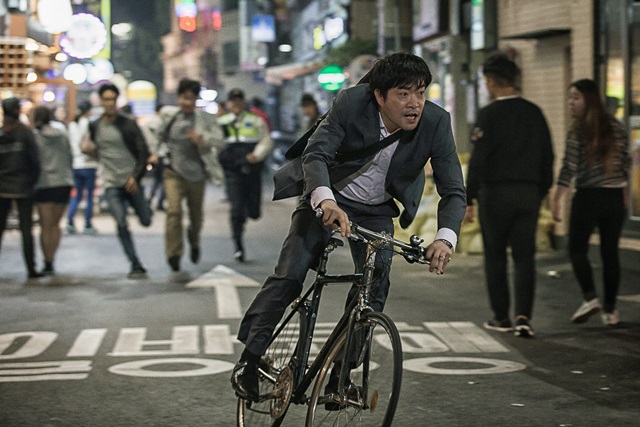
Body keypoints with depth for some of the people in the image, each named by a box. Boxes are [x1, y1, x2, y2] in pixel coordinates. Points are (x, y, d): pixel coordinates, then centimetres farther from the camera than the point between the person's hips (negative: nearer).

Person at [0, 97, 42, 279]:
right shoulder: (25, 132, -8)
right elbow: (34, 159, -9)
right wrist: (33, 180, 4)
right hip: (23, 187, -2)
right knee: (26, 229, 2)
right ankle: (31, 268, 2)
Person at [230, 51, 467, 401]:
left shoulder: (436, 123, -21)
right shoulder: (351, 103, -25)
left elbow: (453, 191, -21)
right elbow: (315, 154, -31)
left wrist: (445, 238, -41)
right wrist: (325, 200, -52)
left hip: (376, 211, 2)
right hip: (328, 199, -2)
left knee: (374, 287, -11)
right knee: (289, 275, -11)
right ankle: (249, 360, 1)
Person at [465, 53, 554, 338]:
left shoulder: (489, 114, -9)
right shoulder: (534, 113, 7)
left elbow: (478, 160, -12)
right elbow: (547, 157, 10)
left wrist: (468, 199, -8)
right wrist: (542, 191, 18)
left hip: (495, 192, -4)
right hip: (528, 193, 4)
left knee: (495, 256, 8)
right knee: (524, 256, 4)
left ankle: (501, 317, 12)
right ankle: (523, 316, -9)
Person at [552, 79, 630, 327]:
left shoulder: (577, 131, -10)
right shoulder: (616, 127, 6)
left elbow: (569, 168, -14)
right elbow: (626, 164, 12)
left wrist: (557, 200, -12)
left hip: (588, 197, -5)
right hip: (615, 197, 5)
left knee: (577, 249, 7)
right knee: (610, 252, 9)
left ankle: (590, 297, -10)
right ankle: (610, 309, 10)